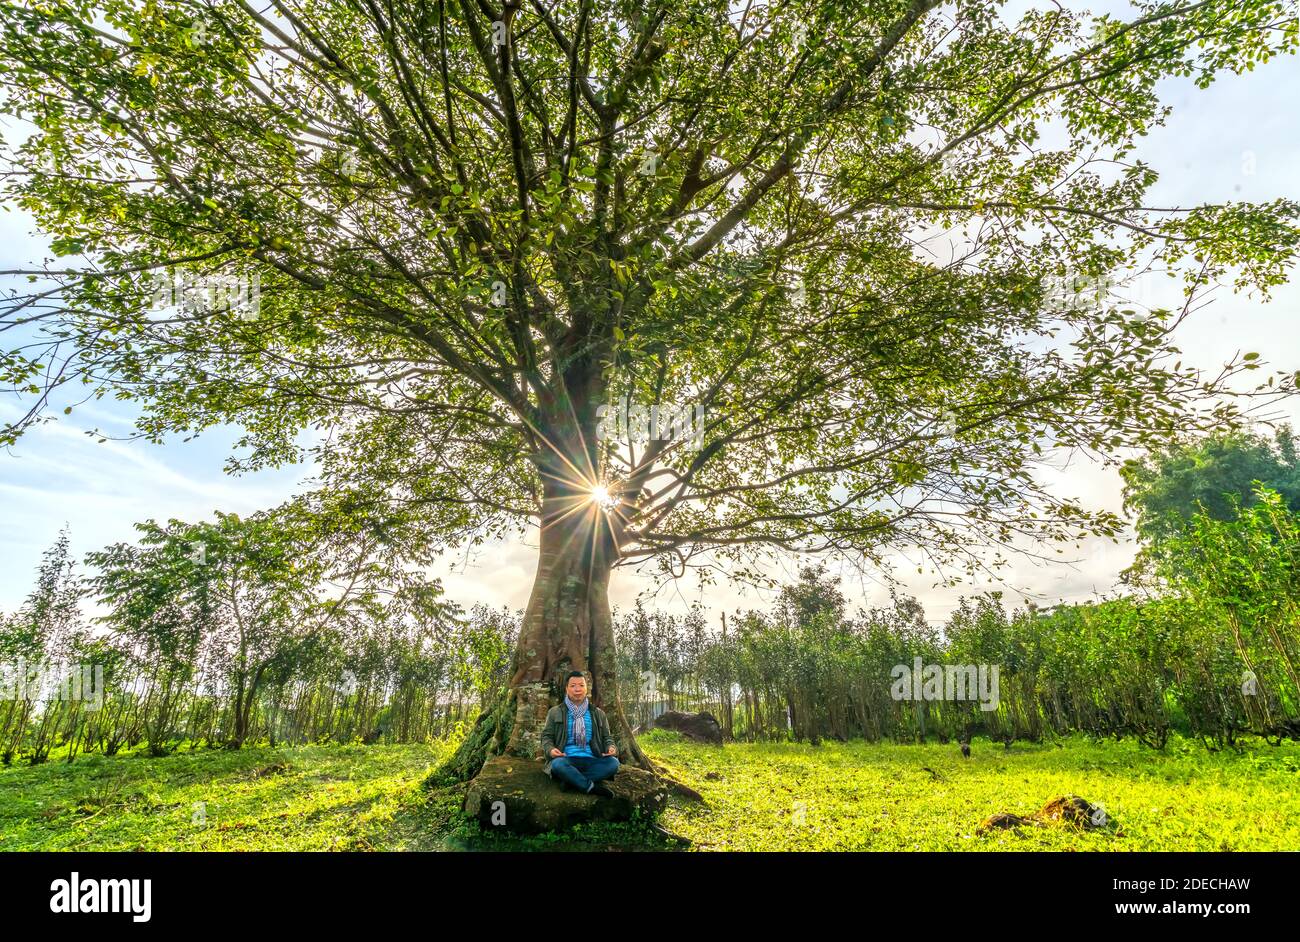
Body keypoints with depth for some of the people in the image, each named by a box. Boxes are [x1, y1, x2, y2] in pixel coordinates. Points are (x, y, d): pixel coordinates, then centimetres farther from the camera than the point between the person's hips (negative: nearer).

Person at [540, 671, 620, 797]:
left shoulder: (598, 713, 19)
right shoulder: (555, 712, 15)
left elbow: (607, 737, 20)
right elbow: (546, 736, 12)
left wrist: (611, 747, -4)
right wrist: (550, 750, -11)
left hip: (591, 760, 2)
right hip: (567, 759, -2)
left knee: (613, 763, -29)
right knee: (557, 764, -38)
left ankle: (572, 780, -29)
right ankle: (592, 787, -30)